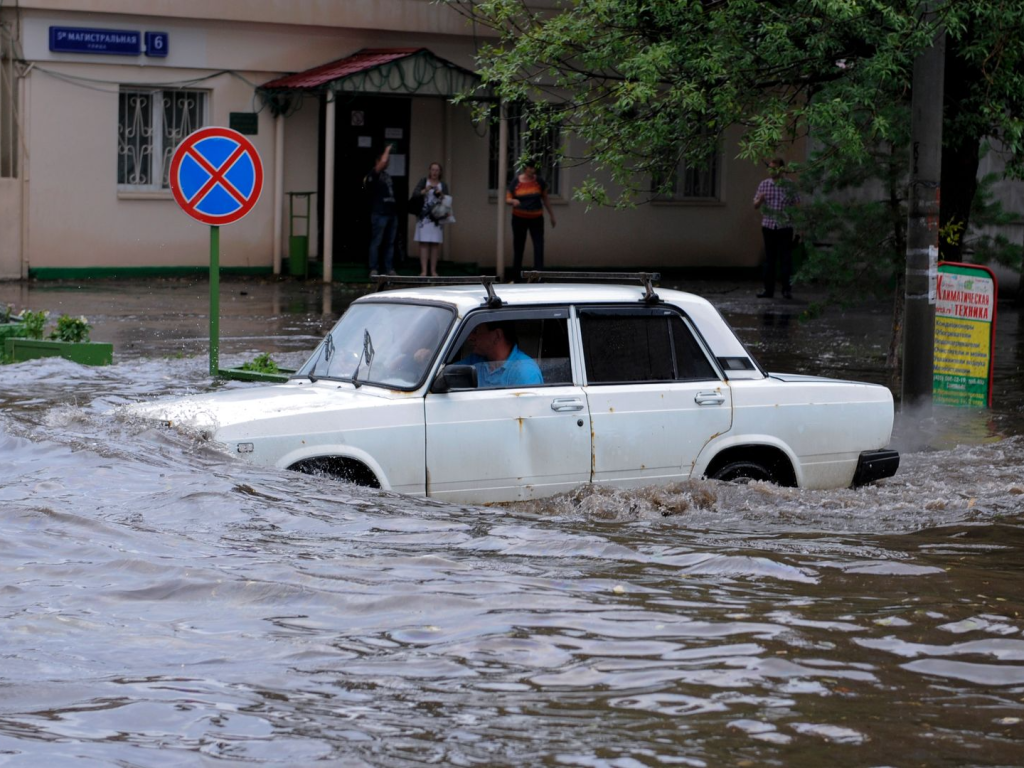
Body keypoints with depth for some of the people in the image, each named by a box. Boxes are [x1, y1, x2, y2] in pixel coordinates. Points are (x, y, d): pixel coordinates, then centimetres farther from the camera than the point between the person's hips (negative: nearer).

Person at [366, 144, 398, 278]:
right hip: (379, 213, -8)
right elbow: (383, 162, -21)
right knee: (376, 242, -4)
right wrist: (387, 151, -5)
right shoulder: (373, 175, -5)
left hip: (391, 213, 8)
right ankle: (373, 270, -3)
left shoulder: (386, 175, 21)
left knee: (390, 243, 8)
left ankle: (389, 269, 11)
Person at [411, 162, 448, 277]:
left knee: (435, 244, 1)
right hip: (424, 217, -2)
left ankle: (433, 270, 7)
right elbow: (415, 194, -5)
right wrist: (425, 190, -19)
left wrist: (441, 194, -12)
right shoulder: (423, 181, 6)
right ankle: (423, 270, -7)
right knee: (424, 243, -7)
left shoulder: (443, 185, 12)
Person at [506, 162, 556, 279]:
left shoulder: (539, 181, 0)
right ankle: (515, 277, 14)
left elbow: (545, 199, 10)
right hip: (519, 219, -1)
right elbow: (507, 199, -2)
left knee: (539, 246, -11)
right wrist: (513, 201, -25)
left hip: (536, 219, 1)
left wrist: (552, 215, 12)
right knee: (518, 248, 5)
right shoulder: (515, 182, -3)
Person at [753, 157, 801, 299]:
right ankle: (768, 289, 11)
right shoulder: (764, 185, 6)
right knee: (769, 259, 6)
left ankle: (787, 289, 3)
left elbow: (797, 205, 2)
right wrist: (760, 200, -13)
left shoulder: (789, 186, -2)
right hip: (768, 227, 3)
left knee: (785, 259, -2)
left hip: (784, 227, -3)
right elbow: (755, 206, 10)